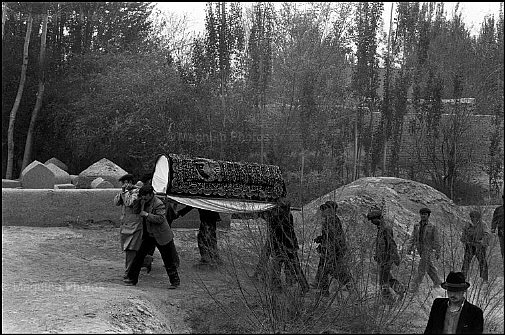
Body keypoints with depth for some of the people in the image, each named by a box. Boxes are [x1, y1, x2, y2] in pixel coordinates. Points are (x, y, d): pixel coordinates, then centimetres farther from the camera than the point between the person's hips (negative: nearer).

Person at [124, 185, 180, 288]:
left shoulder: (158, 204, -20)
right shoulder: (144, 202, 5)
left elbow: (160, 218, -28)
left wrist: (146, 214, -28)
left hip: (161, 236, -7)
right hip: (149, 235, 8)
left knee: (168, 260, 1)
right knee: (139, 255, 4)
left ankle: (175, 281, 14)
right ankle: (132, 278, 13)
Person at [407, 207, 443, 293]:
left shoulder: (432, 227, -8)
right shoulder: (417, 226, 6)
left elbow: (436, 240, -7)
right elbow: (413, 238, 10)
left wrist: (437, 252, -8)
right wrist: (410, 248, 2)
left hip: (428, 250, -6)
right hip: (420, 249, 6)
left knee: (422, 268, -10)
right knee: (429, 267, 18)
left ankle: (416, 286, -10)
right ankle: (437, 281, 36)